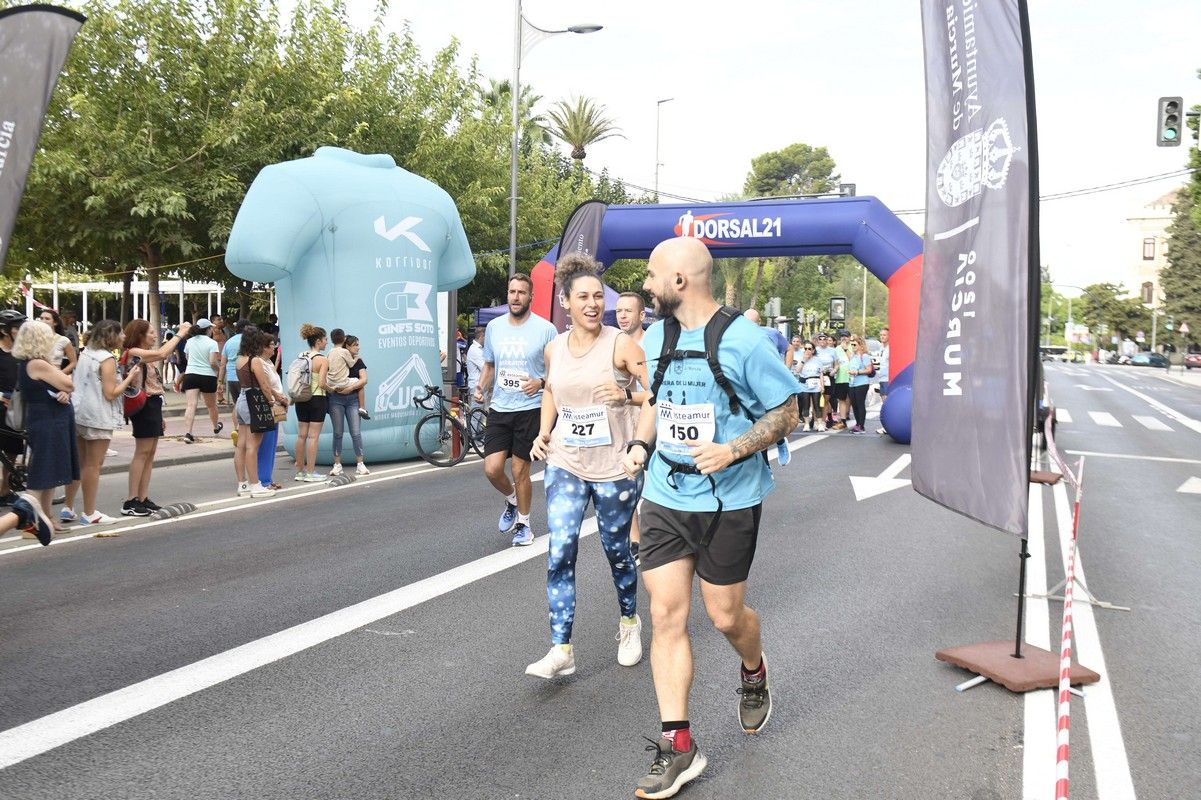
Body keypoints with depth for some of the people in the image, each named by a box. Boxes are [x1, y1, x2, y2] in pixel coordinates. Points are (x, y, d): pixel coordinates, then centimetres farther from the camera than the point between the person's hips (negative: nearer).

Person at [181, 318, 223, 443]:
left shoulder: (189, 341, 7)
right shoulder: (212, 343, -9)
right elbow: (213, 362, -16)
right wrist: (218, 367, 5)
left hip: (190, 375, 3)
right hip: (208, 376, -3)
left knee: (191, 404, -8)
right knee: (211, 405, 18)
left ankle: (187, 433, -22)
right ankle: (216, 426, 41)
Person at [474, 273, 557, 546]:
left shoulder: (545, 329, -6)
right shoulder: (494, 327, 7)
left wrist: (541, 383, -21)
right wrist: (481, 387, 0)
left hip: (529, 409, -3)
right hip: (499, 409, 4)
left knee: (520, 471, 3)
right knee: (492, 469, -4)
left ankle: (524, 524, 24)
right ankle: (512, 500, 29)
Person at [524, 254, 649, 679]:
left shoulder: (621, 344, -9)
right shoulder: (554, 348, 4)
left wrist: (627, 394, -27)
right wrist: (543, 432, 9)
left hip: (614, 466, -3)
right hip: (565, 464, 3)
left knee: (617, 550, 12)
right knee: (559, 552, -8)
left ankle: (629, 621, 39)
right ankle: (561, 649, -1)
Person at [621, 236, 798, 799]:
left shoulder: (742, 340, -13)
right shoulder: (654, 338, 6)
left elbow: (785, 413, -8)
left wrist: (733, 451, -22)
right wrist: (639, 443, 2)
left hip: (727, 503, -4)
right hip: (664, 498, 5)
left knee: (725, 616, 9)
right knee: (666, 616, 0)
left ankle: (753, 672, 45)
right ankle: (678, 747, 9)